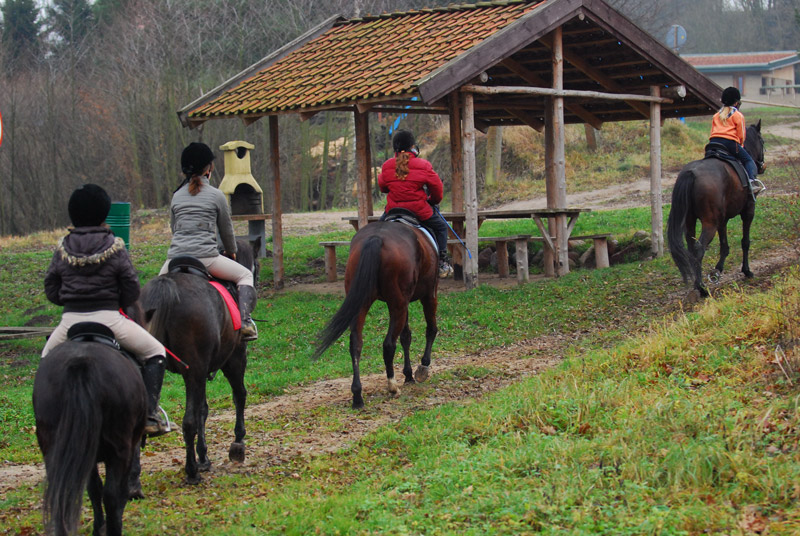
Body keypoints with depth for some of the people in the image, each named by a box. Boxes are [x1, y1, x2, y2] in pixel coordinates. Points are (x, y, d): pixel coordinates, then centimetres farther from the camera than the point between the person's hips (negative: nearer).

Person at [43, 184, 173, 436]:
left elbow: (51, 291, 5)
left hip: (71, 320, 3)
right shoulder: (115, 247, -5)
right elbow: (132, 291, -4)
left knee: (47, 359, 31)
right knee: (155, 353, 12)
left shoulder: (62, 248, 2)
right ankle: (150, 415, -1)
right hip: (108, 318, -3)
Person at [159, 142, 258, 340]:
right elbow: (227, 229, 15)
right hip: (206, 257, -4)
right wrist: (231, 252, 32)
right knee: (245, 275, 11)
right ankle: (245, 321, -8)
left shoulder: (177, 196, 15)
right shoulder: (216, 195, 5)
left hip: (176, 258, 4)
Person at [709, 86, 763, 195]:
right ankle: (751, 180, -19)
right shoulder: (738, 115, 8)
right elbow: (741, 135, 5)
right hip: (730, 141, -5)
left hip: (713, 141, 5)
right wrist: (740, 145, 20)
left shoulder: (716, 115, 25)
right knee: (747, 159, 2)